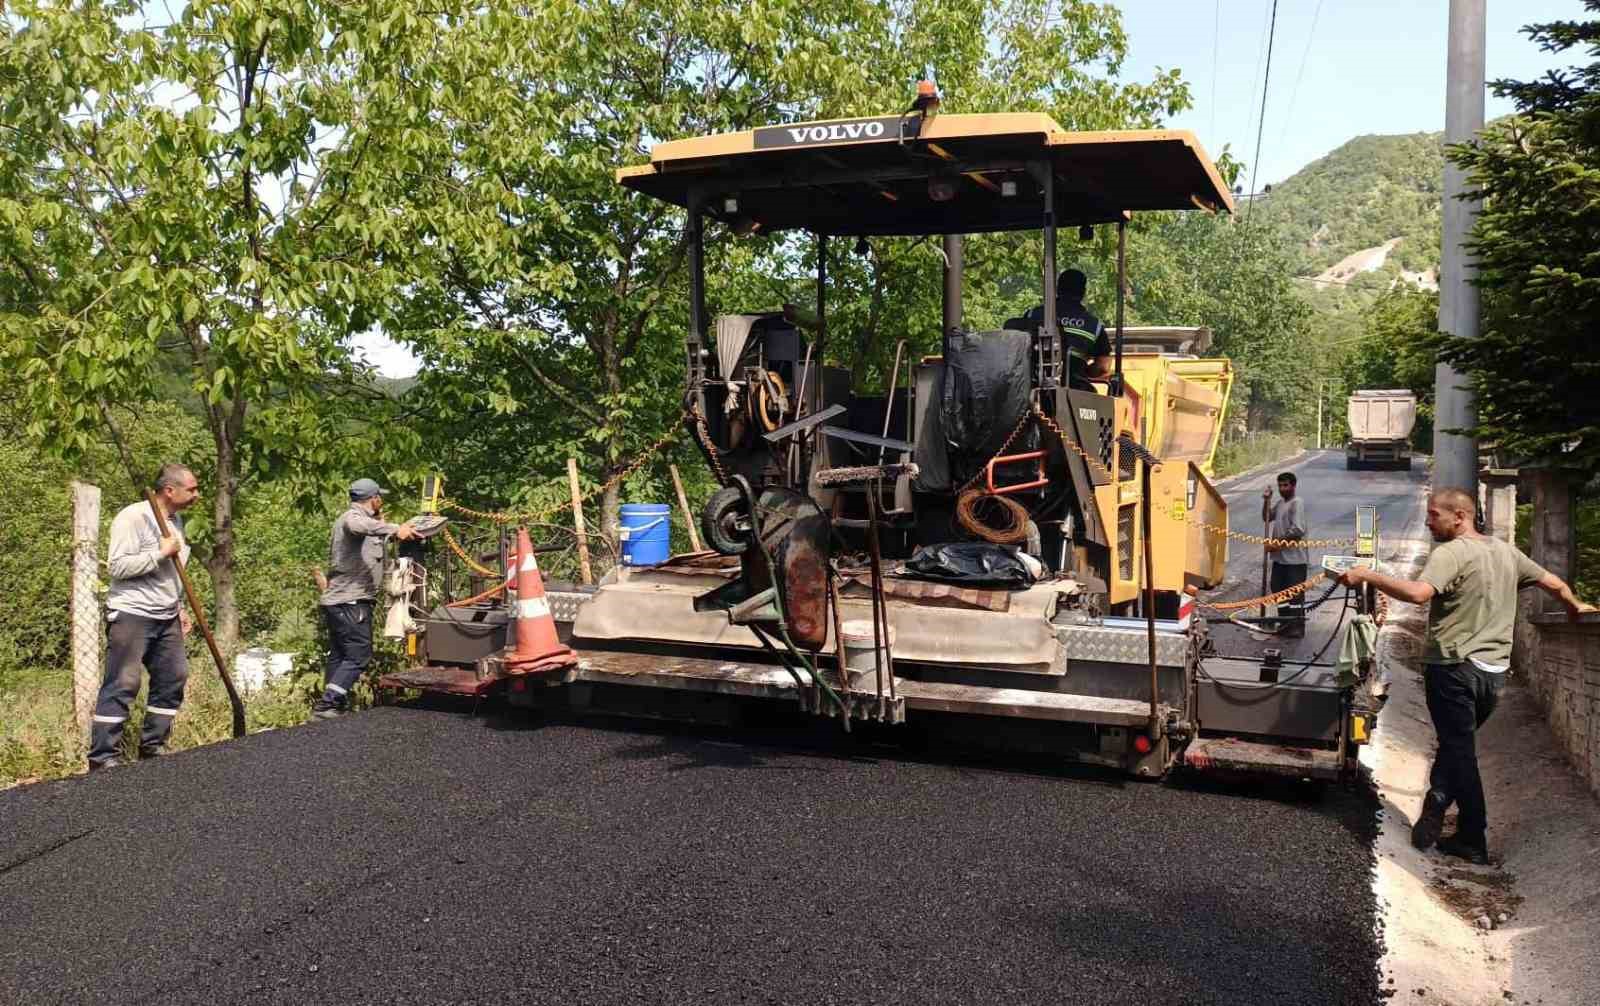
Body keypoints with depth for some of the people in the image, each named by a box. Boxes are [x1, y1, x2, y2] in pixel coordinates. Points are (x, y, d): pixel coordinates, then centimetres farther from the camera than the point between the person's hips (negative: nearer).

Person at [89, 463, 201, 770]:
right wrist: (161, 553, -18)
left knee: (173, 678, 6)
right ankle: (103, 756, -3)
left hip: (166, 618, 8)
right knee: (123, 684, -8)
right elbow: (118, 566, -21)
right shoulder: (133, 517, -13)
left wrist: (180, 608, 18)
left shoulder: (176, 520, 14)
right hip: (132, 615, -8)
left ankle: (153, 745, 17)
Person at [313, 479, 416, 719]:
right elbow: (358, 526, -37)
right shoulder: (353, 516, -10)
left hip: (337, 601, 11)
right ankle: (327, 704, -16)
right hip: (351, 602, -11)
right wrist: (394, 528, -47)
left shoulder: (352, 517, 23)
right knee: (358, 656, -12)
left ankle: (330, 707, 18)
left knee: (339, 656, 14)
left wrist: (382, 525, 28)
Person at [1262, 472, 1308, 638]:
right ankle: (1285, 624, 27)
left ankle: (1298, 628, 4)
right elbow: (1267, 517, 24)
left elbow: (1297, 530, -22)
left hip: (1294, 558, -9)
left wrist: (1278, 543, -19)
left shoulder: (1297, 504, -14)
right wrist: (1266, 501, 8)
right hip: (1280, 557, 9)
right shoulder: (1280, 503, 14)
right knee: (1278, 589, 15)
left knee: (1295, 593, -3)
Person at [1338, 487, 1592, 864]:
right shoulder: (1506, 551, 11)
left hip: (1454, 666, -7)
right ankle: (1434, 811, 6)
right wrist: (1576, 606, 42)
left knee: (1459, 750, 2)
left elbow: (1418, 593, -30)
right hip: (1494, 671, 7)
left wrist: (1367, 575, -24)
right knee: (1457, 745, 17)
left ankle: (1473, 841, 5)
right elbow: (1553, 583, 23)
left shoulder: (1451, 553, -13)